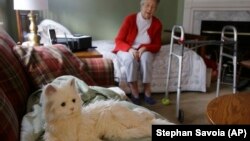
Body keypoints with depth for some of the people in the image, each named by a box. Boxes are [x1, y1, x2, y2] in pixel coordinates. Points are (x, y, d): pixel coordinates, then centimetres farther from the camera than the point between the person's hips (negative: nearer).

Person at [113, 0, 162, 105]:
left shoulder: (157, 23, -4)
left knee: (146, 57, -33)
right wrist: (130, 49, -30)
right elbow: (118, 41, -12)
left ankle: (147, 92, -23)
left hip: (145, 51, 2)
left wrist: (145, 48, -22)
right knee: (131, 58, -35)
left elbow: (157, 46, -1)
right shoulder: (130, 19, -11)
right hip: (126, 50, -1)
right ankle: (134, 92, -24)